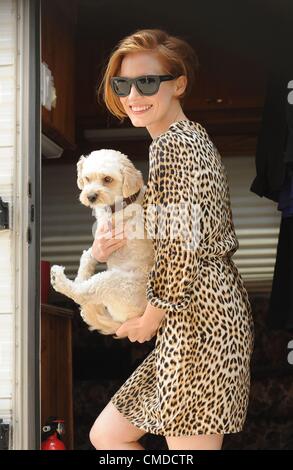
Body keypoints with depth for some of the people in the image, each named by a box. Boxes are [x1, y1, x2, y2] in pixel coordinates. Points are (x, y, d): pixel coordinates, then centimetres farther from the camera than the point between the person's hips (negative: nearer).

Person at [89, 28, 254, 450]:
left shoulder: (174, 144, -13)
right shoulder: (190, 138, 19)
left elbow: (185, 245, -19)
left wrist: (154, 315, -6)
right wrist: (110, 245, 6)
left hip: (199, 319, -11)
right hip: (196, 321, 11)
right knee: (106, 435, 16)